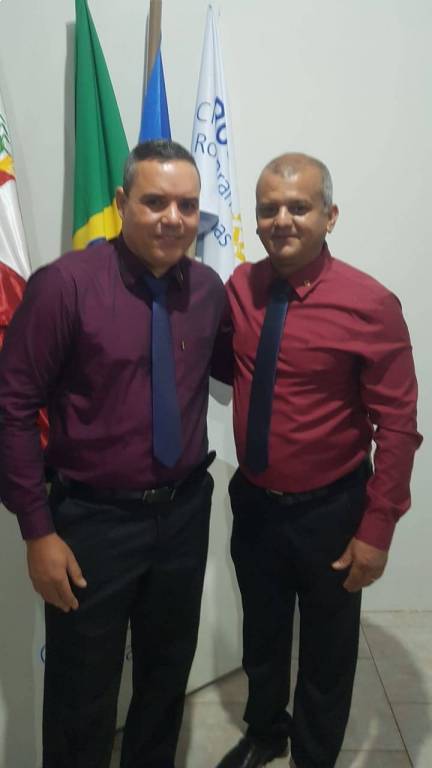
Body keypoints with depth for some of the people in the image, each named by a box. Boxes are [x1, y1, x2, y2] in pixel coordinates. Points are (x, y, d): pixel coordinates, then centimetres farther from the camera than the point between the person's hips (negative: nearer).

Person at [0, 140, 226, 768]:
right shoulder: (65, 284, -16)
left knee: (169, 676, 25)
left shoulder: (210, 288, -2)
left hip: (185, 512, 5)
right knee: (82, 700, 15)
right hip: (94, 521, -4)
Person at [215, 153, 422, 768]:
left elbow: (397, 424, -16)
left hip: (329, 512, -4)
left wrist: (377, 528, -14)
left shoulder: (369, 304, -19)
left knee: (326, 652, 20)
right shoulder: (240, 286, -4)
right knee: (261, 633, 26)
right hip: (252, 502, 4)